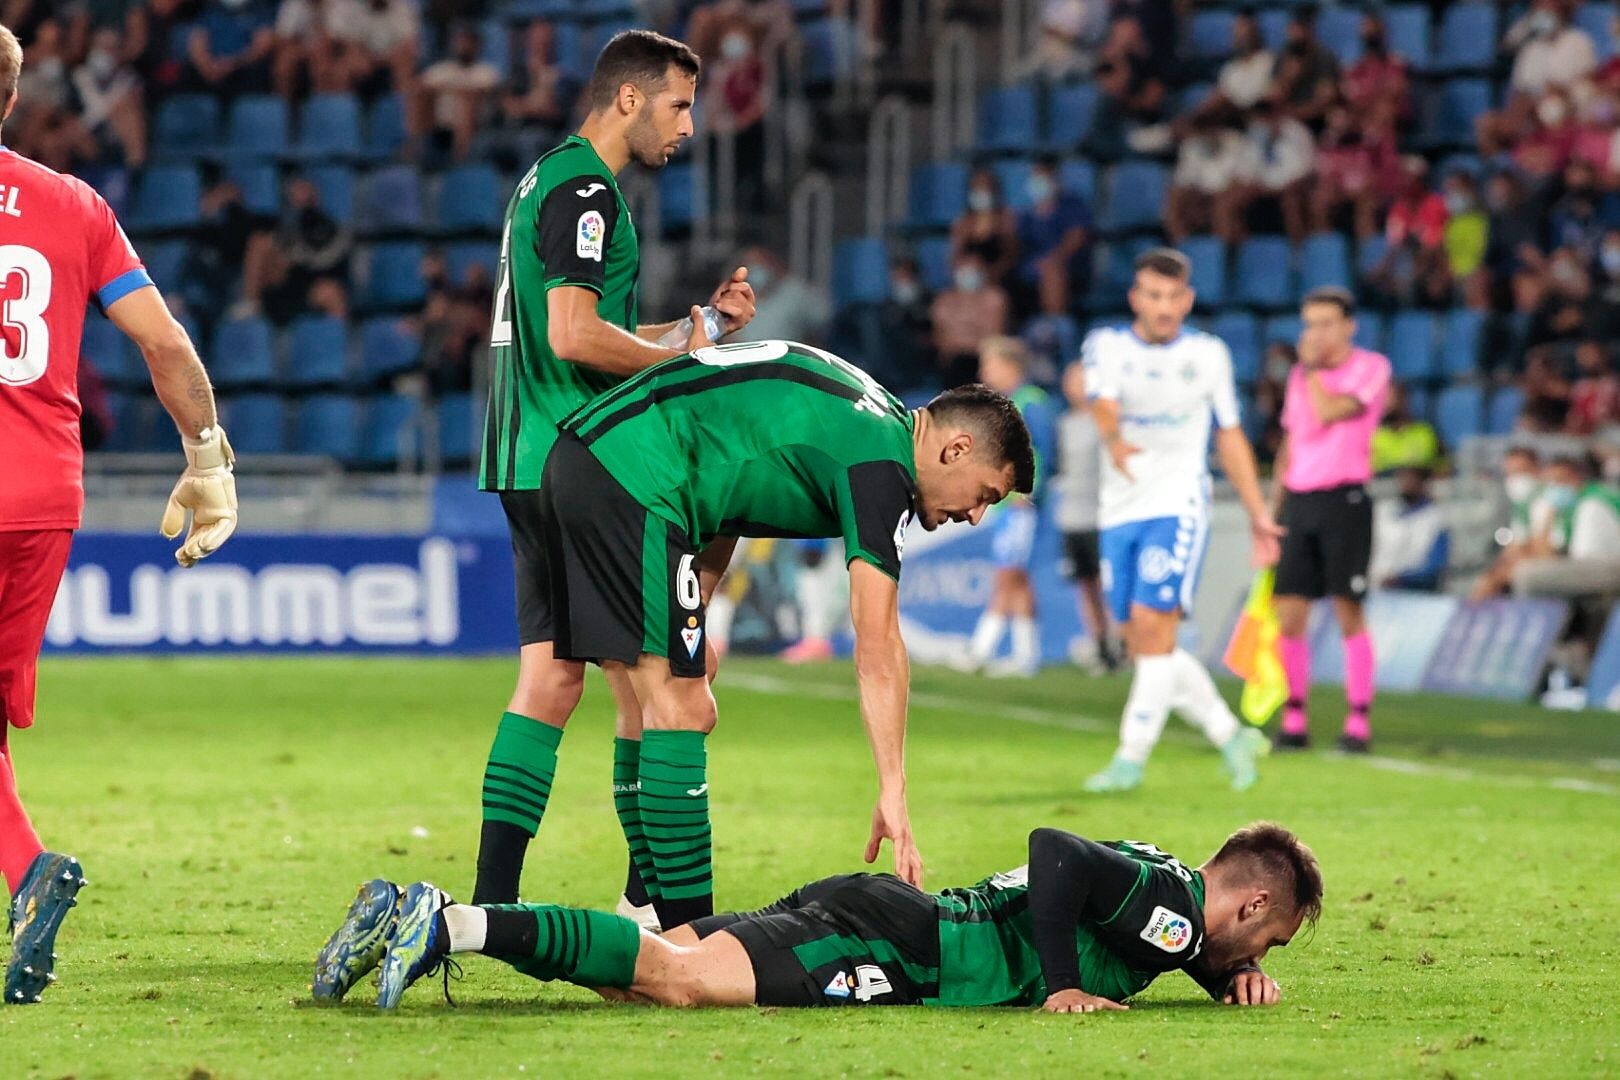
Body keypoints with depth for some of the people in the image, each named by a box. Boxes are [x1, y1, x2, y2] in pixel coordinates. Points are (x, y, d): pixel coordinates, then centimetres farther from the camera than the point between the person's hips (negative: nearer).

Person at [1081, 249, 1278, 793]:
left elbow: (1230, 437, 14)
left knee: (1152, 627, -16)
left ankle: (1132, 757, -12)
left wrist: (1258, 514, 11)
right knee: (1145, 646, 4)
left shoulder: (1209, 354, 5)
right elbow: (1103, 406, -19)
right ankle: (1232, 736, 18)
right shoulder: (1106, 346, 2)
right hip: (1120, 511, 2)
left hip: (1178, 506, -2)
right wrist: (1115, 441, -41)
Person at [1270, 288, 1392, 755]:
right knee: (1288, 615, 0)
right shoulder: (1301, 375, 16)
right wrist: (1274, 503, 18)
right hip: (1298, 501, 6)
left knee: (1349, 614, -6)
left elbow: (1329, 412, -18)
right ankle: (1294, 720, 6)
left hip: (1344, 501, -6)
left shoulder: (1370, 367, -3)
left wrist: (1312, 367, -5)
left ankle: (1359, 721, -2)